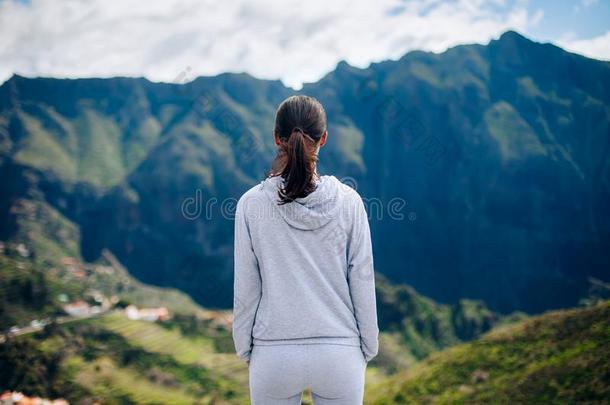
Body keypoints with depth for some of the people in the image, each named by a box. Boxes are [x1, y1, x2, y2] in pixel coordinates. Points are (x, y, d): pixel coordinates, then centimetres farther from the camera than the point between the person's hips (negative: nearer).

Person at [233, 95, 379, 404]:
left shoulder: (252, 203, -8)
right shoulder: (348, 201, -7)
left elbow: (246, 288, -3)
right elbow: (362, 282, -3)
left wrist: (245, 348, 9)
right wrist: (367, 348, 9)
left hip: (274, 355, 0)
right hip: (340, 354, 0)